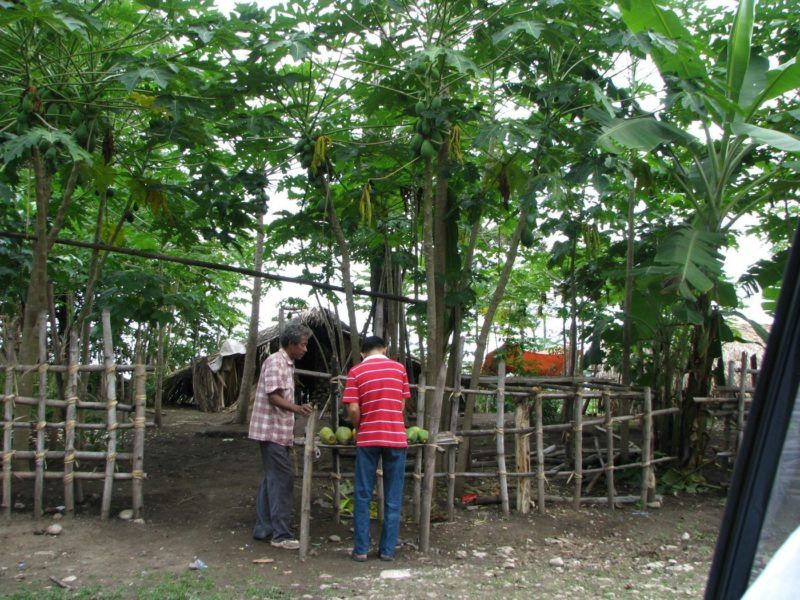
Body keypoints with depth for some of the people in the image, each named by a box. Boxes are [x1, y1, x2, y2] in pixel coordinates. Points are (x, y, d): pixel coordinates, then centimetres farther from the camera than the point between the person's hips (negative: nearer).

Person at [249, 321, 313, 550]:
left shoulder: (287, 364, 16)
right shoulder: (275, 362, -14)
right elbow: (273, 396, -22)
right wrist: (296, 408, -37)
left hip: (279, 432, 10)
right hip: (272, 431, -10)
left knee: (272, 480, 13)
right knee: (282, 480, -9)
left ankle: (263, 529, 20)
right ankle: (281, 535, -6)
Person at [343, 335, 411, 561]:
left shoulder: (356, 371, 1)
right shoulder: (399, 368, 7)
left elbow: (353, 410, -6)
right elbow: (402, 404, 10)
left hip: (368, 438, -1)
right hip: (396, 438, 1)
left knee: (363, 496, 7)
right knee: (393, 498, 7)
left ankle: (361, 549, 8)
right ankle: (388, 549, 9)